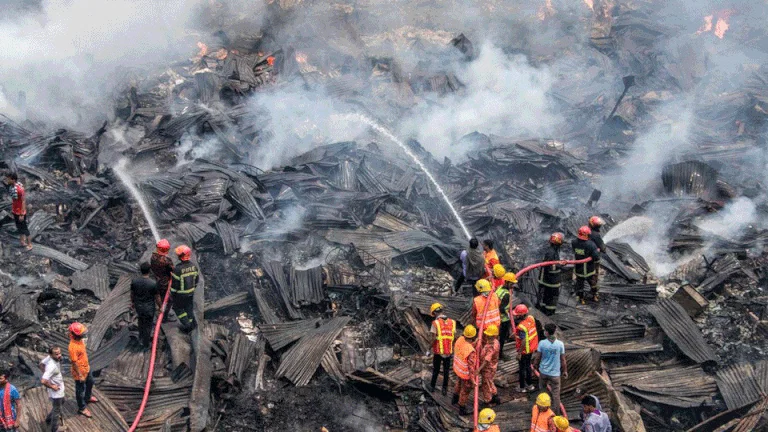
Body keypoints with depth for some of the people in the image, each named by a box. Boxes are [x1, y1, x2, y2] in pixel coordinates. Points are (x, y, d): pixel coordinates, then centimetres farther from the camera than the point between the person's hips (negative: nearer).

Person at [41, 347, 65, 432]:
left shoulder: (50, 357, -11)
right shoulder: (52, 366, -38)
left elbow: (42, 363, 8)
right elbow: (43, 381, -42)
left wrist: (47, 374, 9)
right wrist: (51, 386, -25)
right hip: (56, 392, -9)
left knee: (61, 402, 33)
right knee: (57, 410, 12)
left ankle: (49, 418, 53)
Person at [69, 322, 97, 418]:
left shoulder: (80, 340, -8)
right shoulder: (73, 347, -35)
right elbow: (74, 363, -28)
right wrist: (80, 376, -22)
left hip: (86, 368, 9)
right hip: (80, 372, -9)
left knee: (90, 382, 30)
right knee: (80, 390, 12)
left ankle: (87, 398, 57)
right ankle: (82, 408, 32)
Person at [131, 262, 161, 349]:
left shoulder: (134, 281, -19)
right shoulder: (153, 284, -28)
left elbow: (132, 293, -2)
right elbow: (157, 298, -16)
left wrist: (132, 302, 18)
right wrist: (160, 306, 3)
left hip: (138, 306, 3)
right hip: (149, 308, -3)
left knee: (141, 321, 32)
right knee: (148, 325, 17)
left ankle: (141, 338, 47)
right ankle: (146, 344, 33)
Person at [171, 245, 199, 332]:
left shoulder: (178, 269, -30)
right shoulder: (193, 266, -10)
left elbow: (175, 283, -21)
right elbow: (196, 278, 4)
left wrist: (172, 294, -6)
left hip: (181, 294, -5)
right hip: (191, 292, 5)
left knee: (178, 308, 17)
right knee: (189, 307, 22)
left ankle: (187, 324, 16)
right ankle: (192, 323, 33)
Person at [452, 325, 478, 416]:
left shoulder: (460, 339, -18)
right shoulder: (471, 351, -40)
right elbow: (471, 367, -31)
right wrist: (473, 380, -19)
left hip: (458, 368, 7)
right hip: (466, 373, -7)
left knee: (459, 384, 35)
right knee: (465, 391, 17)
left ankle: (455, 399, 60)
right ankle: (462, 409, 37)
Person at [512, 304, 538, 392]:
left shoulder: (522, 327, -33)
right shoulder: (531, 318, -7)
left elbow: (523, 341, -28)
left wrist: (519, 353, -19)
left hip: (524, 350, -8)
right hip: (532, 348, 8)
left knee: (522, 368, 10)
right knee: (527, 366, 25)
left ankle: (522, 388, 24)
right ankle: (530, 385, 36)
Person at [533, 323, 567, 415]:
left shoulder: (542, 343, -14)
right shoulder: (560, 344, -13)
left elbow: (537, 357, -5)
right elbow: (563, 360, -5)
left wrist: (535, 365, 14)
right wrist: (565, 371, 9)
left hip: (543, 371, 1)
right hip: (555, 373, -1)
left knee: (542, 389, 22)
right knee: (555, 392, 10)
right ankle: (557, 410, 16)